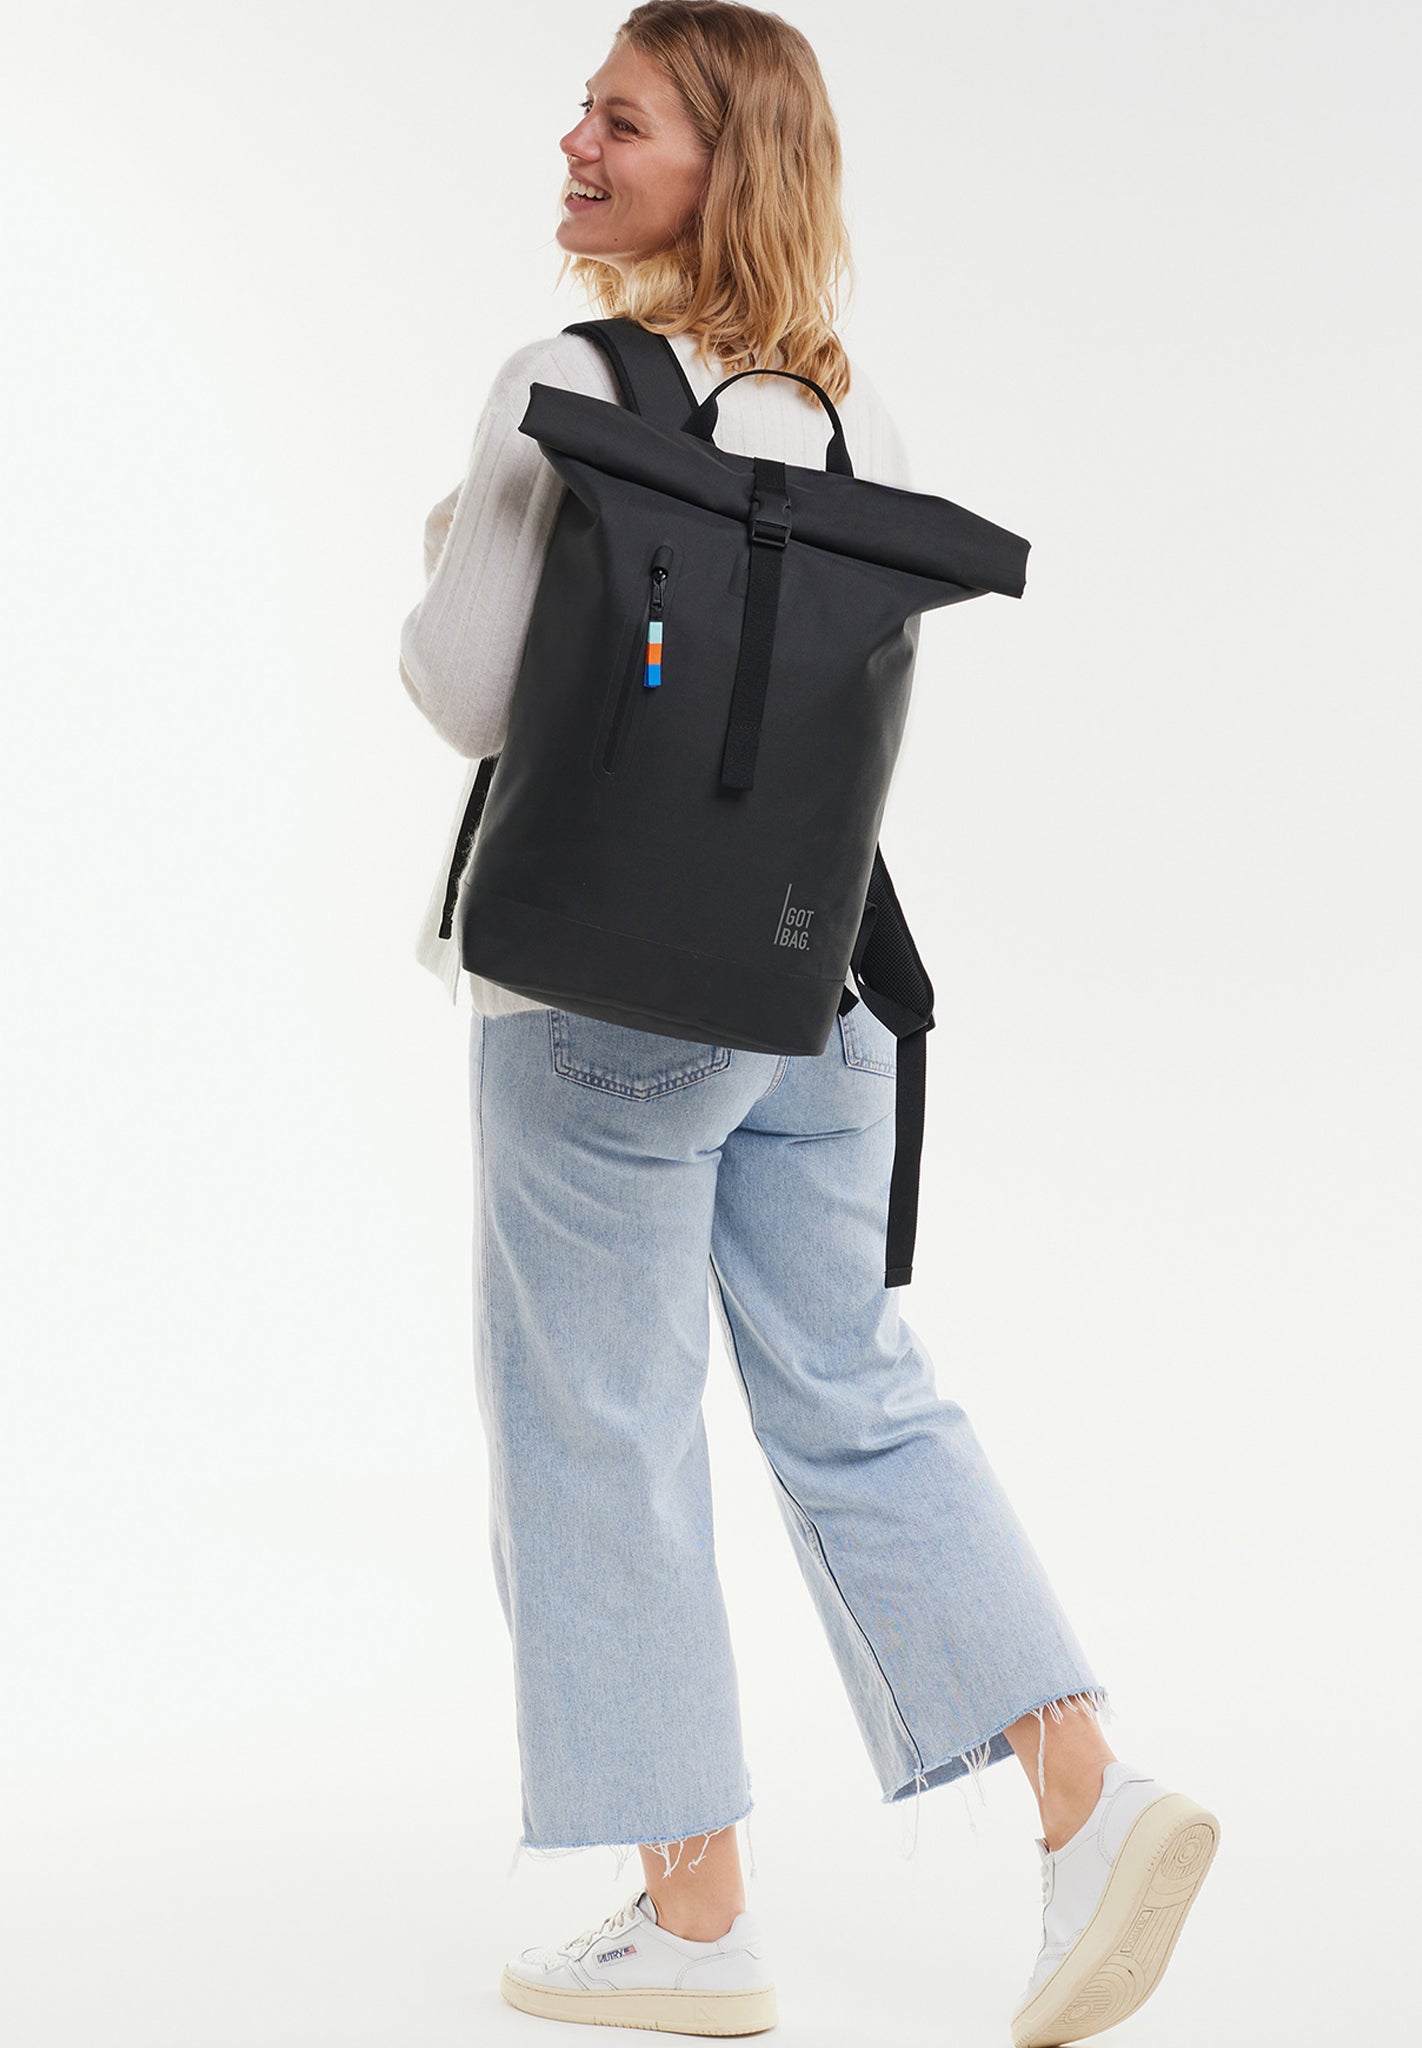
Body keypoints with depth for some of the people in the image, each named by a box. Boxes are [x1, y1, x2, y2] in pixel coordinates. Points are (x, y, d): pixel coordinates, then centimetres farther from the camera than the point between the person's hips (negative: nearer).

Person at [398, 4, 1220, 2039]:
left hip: (608, 981, -6)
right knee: (856, 1395, 13)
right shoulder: (853, 407, 7)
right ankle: (1089, 1793, 5)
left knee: (600, 1420, 5)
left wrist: (442, 569, 6)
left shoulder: (568, 387, -14)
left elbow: (472, 686, -14)